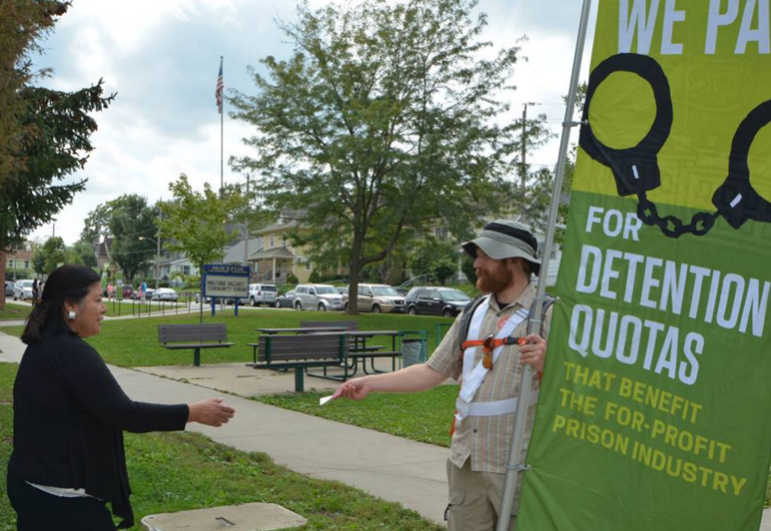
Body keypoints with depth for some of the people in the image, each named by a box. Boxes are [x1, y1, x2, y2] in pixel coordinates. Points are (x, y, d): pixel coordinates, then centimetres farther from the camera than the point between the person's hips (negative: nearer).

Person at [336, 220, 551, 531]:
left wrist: (546, 366, -31)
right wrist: (370, 383, 6)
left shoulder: (549, 315, -8)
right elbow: (432, 372, 12)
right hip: (465, 461, 6)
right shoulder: (472, 314, 11)